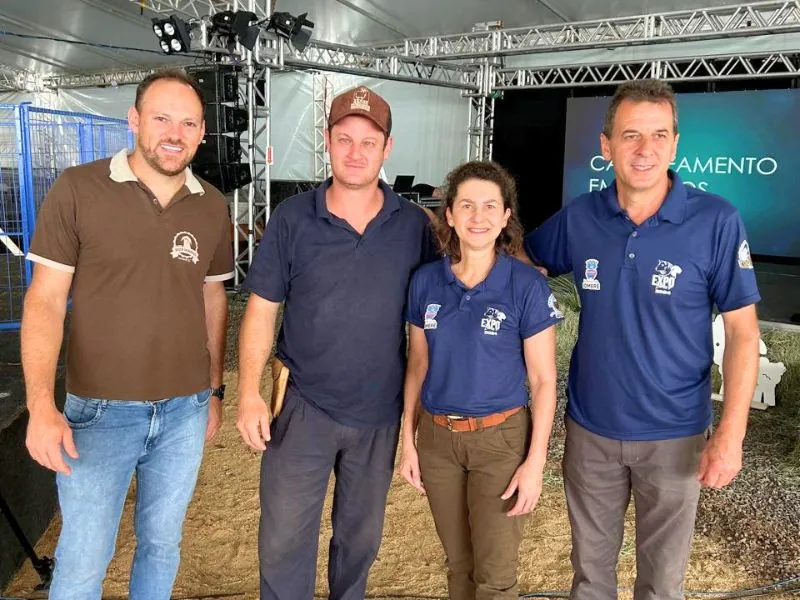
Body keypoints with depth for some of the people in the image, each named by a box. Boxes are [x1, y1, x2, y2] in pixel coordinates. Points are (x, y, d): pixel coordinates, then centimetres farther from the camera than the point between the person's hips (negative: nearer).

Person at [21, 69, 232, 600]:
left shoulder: (213, 206, 2)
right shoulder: (78, 190, -9)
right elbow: (45, 300, -8)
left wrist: (215, 391, 13)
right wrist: (41, 404, -17)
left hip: (185, 411, 3)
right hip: (99, 411, -3)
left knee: (162, 545, 18)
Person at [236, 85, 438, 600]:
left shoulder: (414, 225, -5)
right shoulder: (292, 219, -7)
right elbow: (261, 311, -4)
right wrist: (249, 395, -10)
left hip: (380, 412, 2)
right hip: (303, 404, -1)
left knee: (361, 535, 20)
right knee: (283, 539, 7)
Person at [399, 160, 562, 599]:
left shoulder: (527, 286, -12)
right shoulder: (425, 281, -2)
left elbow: (542, 380, -9)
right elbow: (417, 366, 6)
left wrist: (536, 461, -11)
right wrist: (408, 440, 5)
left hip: (501, 439, -3)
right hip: (437, 438, 3)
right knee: (459, 564, 19)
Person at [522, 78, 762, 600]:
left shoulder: (717, 222, -14)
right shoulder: (579, 218, -6)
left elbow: (743, 330, -10)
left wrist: (731, 435, -14)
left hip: (674, 435, -2)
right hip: (590, 427, 3)